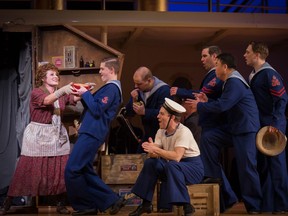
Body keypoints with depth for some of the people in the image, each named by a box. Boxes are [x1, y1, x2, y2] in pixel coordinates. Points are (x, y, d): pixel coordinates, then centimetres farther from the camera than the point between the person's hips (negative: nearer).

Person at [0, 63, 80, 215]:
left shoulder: (61, 94, 11)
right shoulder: (36, 92, -5)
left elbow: (76, 98, -5)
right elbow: (47, 100, -25)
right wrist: (62, 90, -41)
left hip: (57, 136, 5)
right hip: (38, 136, -5)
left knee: (61, 171, -2)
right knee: (28, 170, -3)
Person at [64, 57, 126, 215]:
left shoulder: (112, 88, -13)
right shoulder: (110, 87, 21)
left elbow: (97, 110, -19)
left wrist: (85, 94, -8)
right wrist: (84, 95, 10)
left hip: (91, 134, -11)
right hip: (90, 132, 11)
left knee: (72, 170, -8)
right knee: (84, 170, 12)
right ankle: (111, 200, 12)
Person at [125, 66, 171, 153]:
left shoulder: (164, 90, -19)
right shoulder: (138, 90, 4)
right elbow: (129, 113, 4)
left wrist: (144, 112, -31)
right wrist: (133, 101, -14)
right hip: (147, 134, 7)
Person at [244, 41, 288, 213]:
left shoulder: (269, 74, -12)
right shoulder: (253, 76, 15)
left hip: (273, 127, -9)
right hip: (261, 126, 9)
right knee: (264, 165, 11)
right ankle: (267, 203, 19)